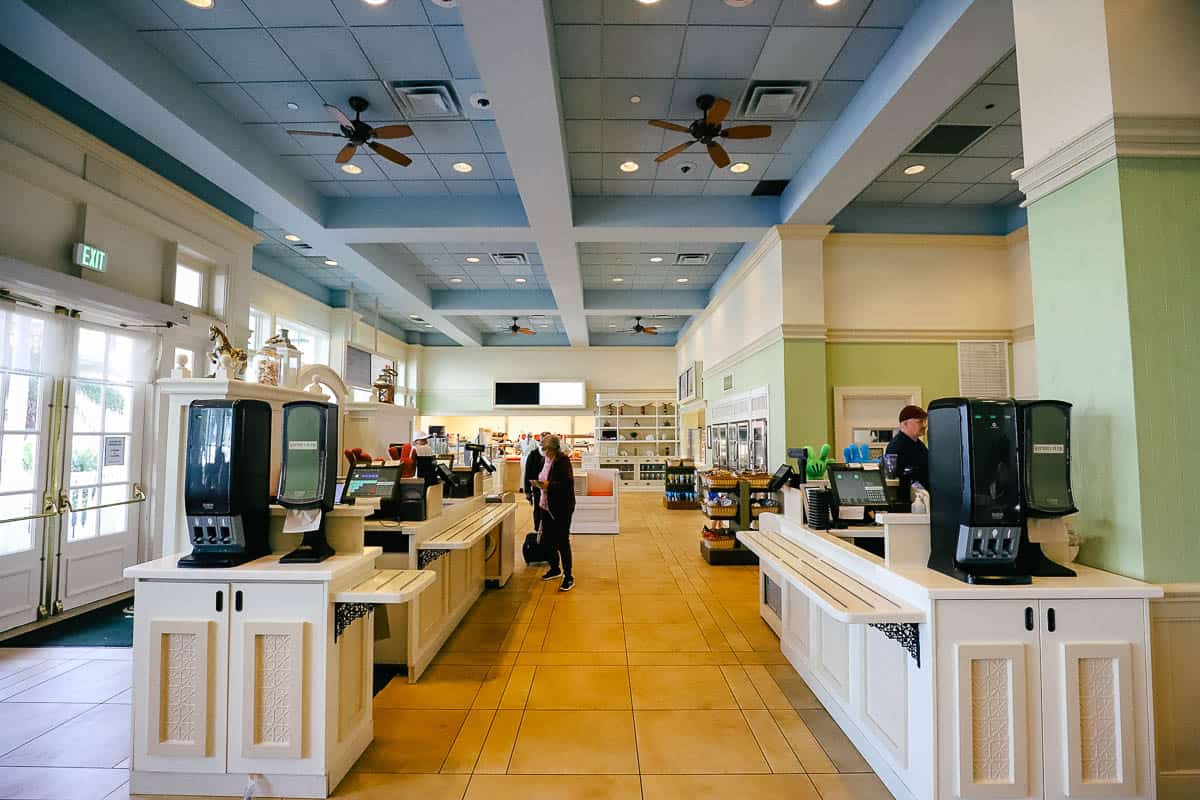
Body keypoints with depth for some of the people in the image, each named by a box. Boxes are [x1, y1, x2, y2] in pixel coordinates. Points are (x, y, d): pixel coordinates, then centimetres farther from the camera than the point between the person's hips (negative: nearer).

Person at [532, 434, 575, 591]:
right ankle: (555, 569, 36)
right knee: (547, 539, 16)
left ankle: (569, 577, 9)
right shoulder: (547, 460, 7)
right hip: (547, 506, 8)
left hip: (561, 508, -8)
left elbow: (567, 484, -23)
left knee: (562, 541, -2)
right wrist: (540, 484, 4)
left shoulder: (562, 461, -17)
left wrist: (548, 486, -29)